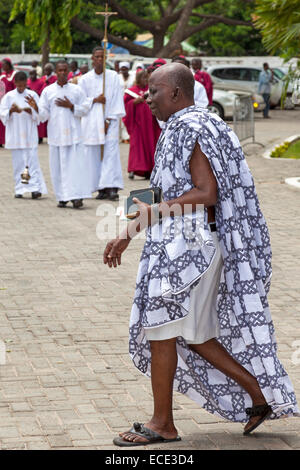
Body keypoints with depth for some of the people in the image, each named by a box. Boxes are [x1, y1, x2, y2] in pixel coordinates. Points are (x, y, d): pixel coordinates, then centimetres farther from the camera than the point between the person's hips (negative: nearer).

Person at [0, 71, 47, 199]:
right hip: (15, 135, 1)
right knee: (18, 162, 3)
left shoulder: (33, 95, 4)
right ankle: (19, 189, 7)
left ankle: (35, 188, -13)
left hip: (30, 134, -1)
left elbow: (39, 114, 1)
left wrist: (30, 110, -18)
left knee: (32, 160, -8)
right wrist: (11, 110, -19)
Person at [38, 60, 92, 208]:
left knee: (74, 164, -9)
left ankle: (76, 196, -11)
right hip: (55, 133, 1)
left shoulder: (76, 90, 5)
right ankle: (62, 197, 9)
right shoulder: (48, 91, 6)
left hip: (72, 133, -1)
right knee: (57, 167, 1)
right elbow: (44, 114, 3)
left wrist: (70, 106, -11)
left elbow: (84, 110, 4)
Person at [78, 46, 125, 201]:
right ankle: (101, 188, 6)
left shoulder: (114, 77, 4)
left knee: (111, 153, -10)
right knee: (94, 155, 0)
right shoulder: (85, 79, 6)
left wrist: (109, 119, -9)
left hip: (109, 120, -2)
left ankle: (112, 188, -17)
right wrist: (95, 100, -10)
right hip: (91, 122, 2)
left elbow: (117, 99, 0)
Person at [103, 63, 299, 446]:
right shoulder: (181, 129, 17)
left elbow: (206, 193, -22)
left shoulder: (189, 129, -15)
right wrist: (127, 234, 19)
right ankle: (259, 394, 18)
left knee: (160, 328, 0)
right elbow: (169, 194, 21)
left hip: (187, 245, -10)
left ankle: (162, 424, 11)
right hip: (178, 244, 10)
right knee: (192, 334, 14)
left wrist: (155, 212, -17)